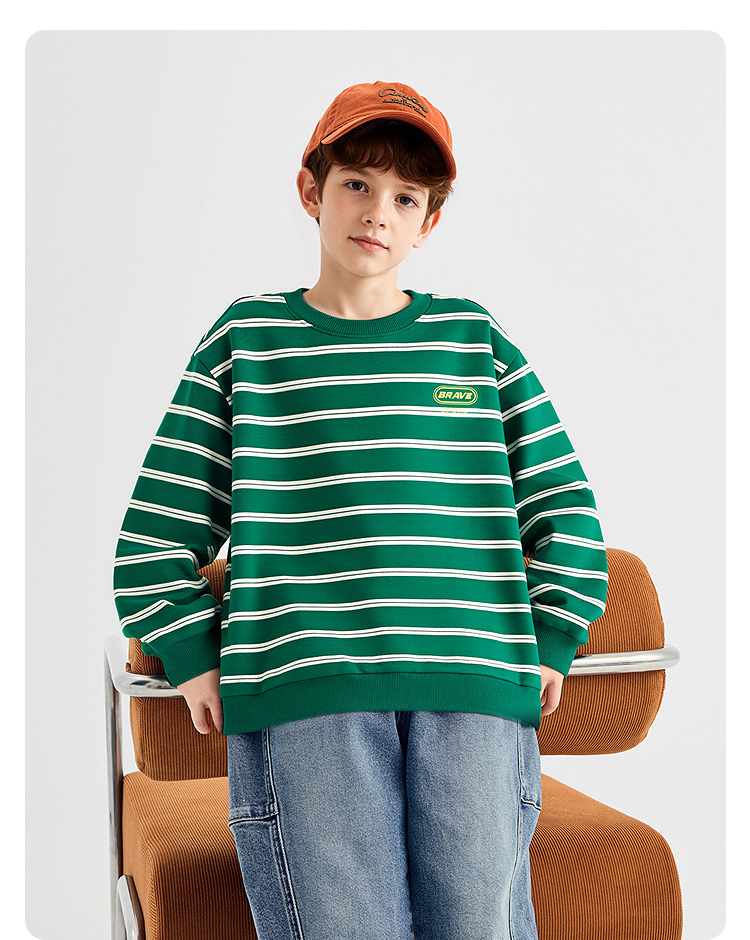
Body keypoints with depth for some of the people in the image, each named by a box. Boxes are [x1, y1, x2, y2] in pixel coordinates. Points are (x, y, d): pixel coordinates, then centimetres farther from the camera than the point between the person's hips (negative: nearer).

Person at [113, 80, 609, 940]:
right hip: (300, 695, -1)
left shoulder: (475, 337, 13)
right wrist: (196, 661, 6)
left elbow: (566, 511, 16)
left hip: (472, 688, 2)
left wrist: (549, 646, 10)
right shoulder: (247, 338, 11)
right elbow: (157, 530, 12)